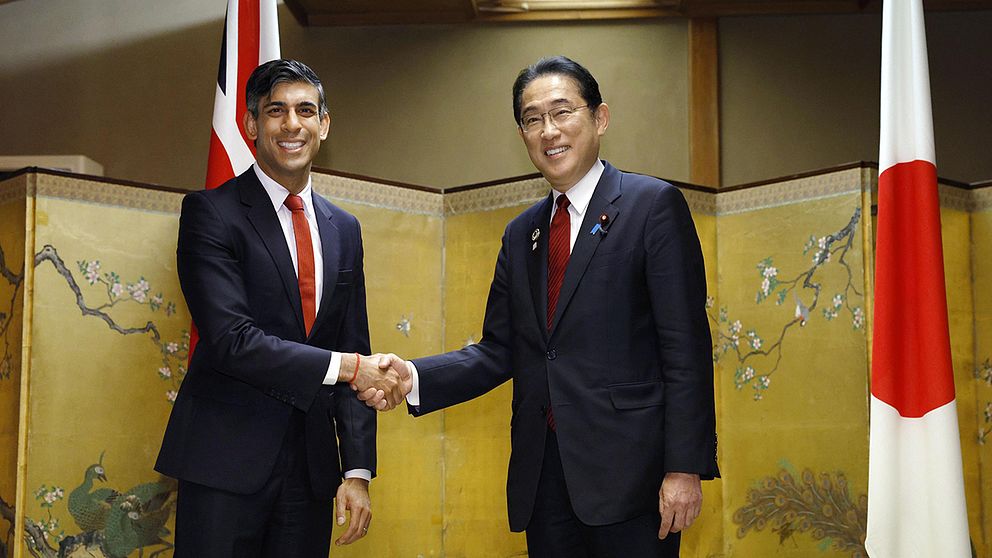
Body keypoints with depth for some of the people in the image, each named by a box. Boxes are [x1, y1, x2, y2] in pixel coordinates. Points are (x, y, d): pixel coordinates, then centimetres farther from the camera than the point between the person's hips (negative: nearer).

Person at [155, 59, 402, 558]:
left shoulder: (344, 229, 13)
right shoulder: (210, 213, -5)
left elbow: (354, 350, 11)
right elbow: (232, 340, -16)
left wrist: (357, 470, 4)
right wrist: (344, 366, -15)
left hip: (312, 463, 5)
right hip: (227, 462, -5)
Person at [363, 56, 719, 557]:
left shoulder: (653, 205, -3)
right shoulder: (521, 234, 15)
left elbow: (686, 347, -9)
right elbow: (499, 351, 12)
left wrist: (685, 467, -14)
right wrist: (414, 378, -4)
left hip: (628, 471, -5)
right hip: (543, 476, 6)